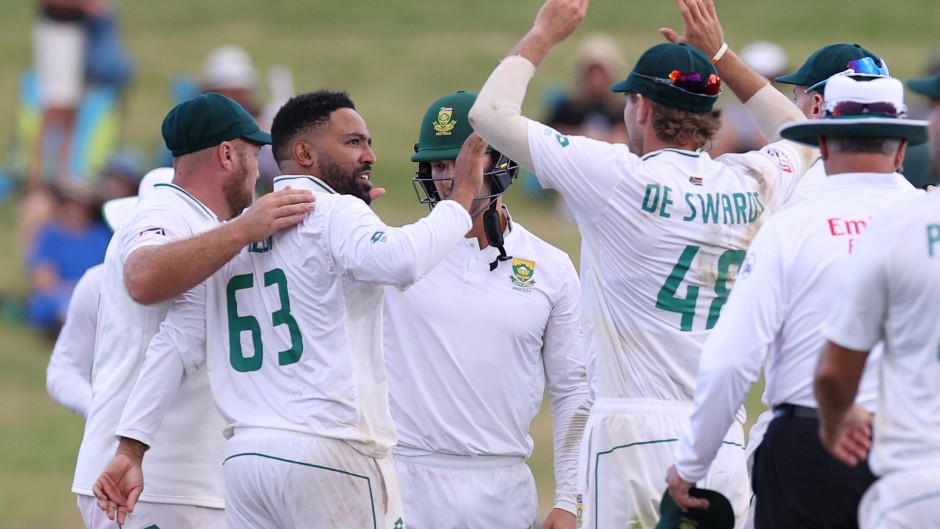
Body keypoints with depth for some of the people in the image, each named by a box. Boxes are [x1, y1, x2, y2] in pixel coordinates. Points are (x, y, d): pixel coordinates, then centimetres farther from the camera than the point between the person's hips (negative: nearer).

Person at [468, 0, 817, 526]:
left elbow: (490, 112, 0)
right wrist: (720, 56, 33)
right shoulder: (752, 184, 6)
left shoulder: (620, 178, -7)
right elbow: (801, 137, 33)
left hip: (637, 435, -5)